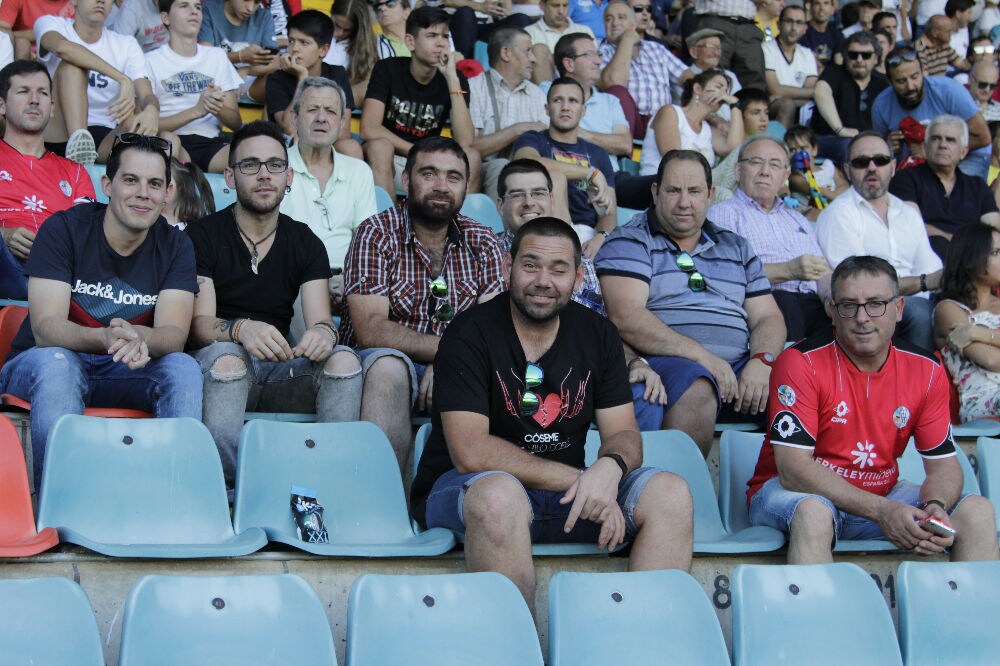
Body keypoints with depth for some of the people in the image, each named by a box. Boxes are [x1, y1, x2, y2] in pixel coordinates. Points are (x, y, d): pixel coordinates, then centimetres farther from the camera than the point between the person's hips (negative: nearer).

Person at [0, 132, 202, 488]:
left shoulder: (175, 247, -1)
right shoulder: (63, 229, -10)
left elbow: (174, 335, -14)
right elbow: (45, 328, -20)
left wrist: (139, 338, -40)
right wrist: (103, 339, -43)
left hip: (121, 376, 3)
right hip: (41, 366, -2)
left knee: (183, 367, -25)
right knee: (55, 361, -36)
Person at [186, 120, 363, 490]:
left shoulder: (305, 243, 12)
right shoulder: (203, 235, 1)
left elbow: (320, 319, -1)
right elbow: (199, 324, -10)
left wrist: (324, 332, -29)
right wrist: (241, 329, -35)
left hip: (282, 371, 3)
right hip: (222, 373, -3)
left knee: (344, 360, -25)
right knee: (226, 357, -36)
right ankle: (225, 490, -37)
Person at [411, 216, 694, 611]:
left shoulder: (597, 335, 7)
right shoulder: (469, 335, -10)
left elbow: (624, 433, 4)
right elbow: (470, 452, -18)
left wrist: (610, 467, -22)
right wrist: (575, 479, -22)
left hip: (567, 490, 5)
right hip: (464, 488, -5)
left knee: (672, 494, -16)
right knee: (499, 495, -39)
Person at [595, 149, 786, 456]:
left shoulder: (737, 248, 25)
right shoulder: (628, 242, 7)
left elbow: (768, 318, 18)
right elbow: (626, 318, -8)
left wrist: (762, 361, -6)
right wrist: (703, 356, -16)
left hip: (739, 364, 5)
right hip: (663, 361, -4)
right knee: (698, 389, -37)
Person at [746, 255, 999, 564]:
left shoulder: (926, 370, 0)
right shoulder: (801, 362, -15)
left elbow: (943, 463, 3)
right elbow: (793, 468, -21)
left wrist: (935, 507, -22)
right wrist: (881, 511, -30)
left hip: (883, 495, 5)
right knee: (813, 512, -38)